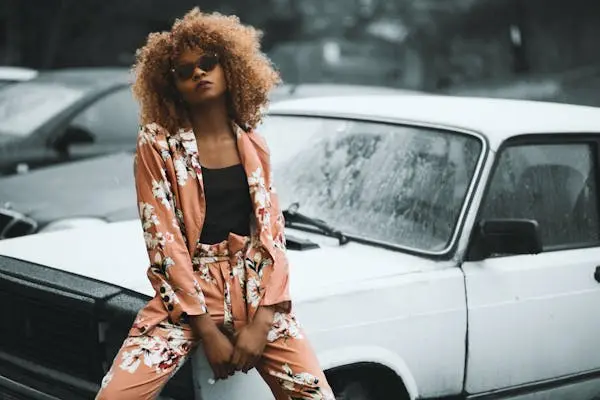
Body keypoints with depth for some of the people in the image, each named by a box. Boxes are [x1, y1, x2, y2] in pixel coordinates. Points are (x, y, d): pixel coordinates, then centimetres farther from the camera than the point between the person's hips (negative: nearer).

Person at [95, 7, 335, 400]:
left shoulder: (253, 145, 9)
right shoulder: (158, 145, -1)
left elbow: (272, 232, 5)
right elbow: (163, 238, -7)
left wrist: (261, 322, -9)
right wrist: (207, 330, -13)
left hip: (256, 289, 3)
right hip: (188, 292, -2)